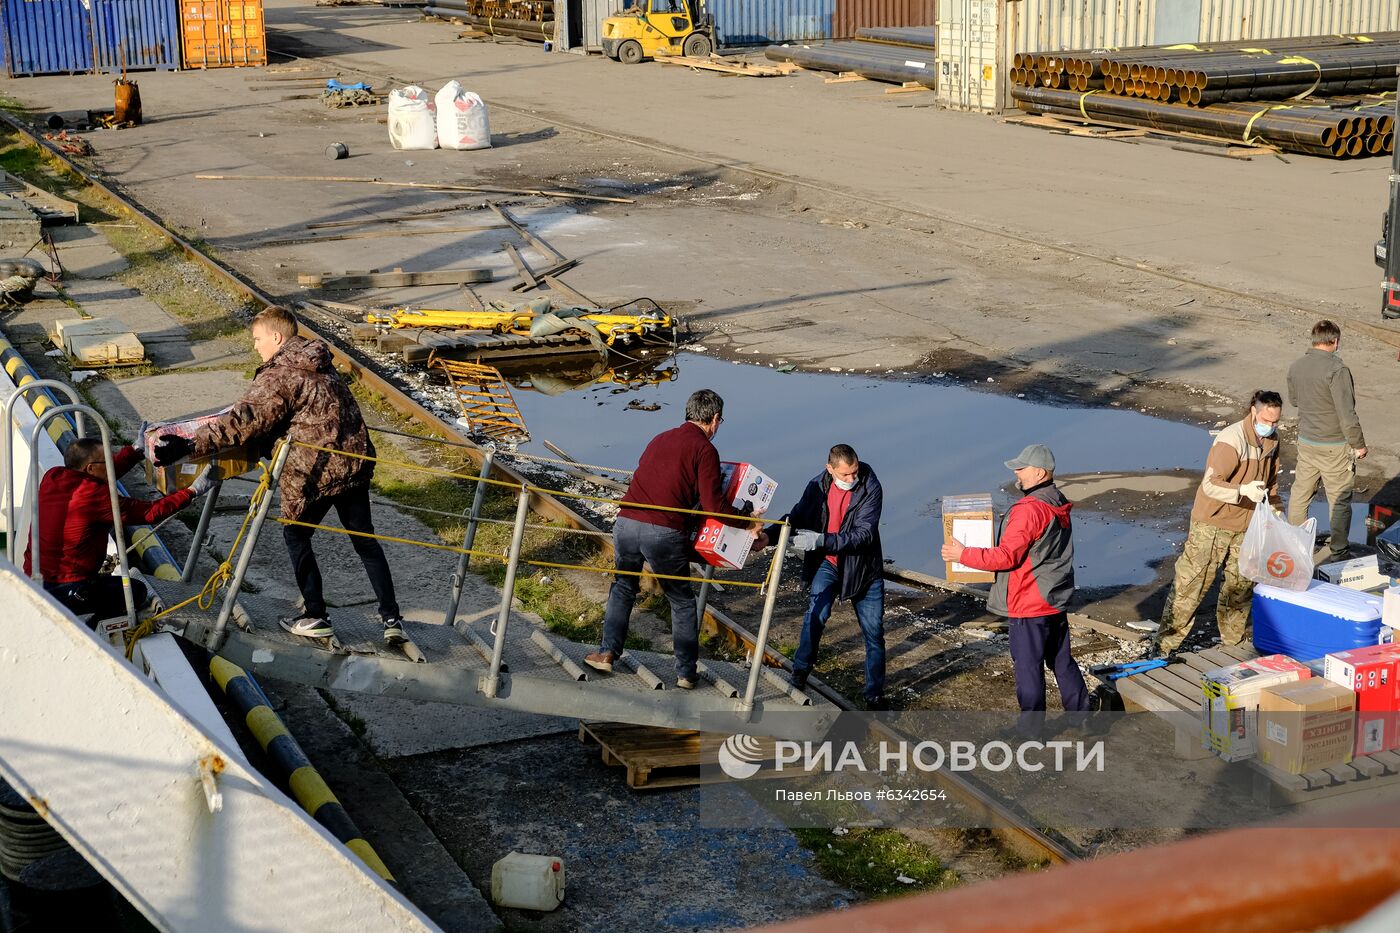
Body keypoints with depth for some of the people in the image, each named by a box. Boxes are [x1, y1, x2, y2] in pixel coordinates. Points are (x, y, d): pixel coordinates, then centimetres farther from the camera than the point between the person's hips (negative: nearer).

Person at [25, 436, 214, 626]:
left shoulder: (52, 477, 0)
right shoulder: (95, 496, -20)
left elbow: (109, 469, 16)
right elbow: (150, 512, -14)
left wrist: (137, 450, 25)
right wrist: (192, 492, -4)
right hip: (65, 592, -8)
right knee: (136, 591, 13)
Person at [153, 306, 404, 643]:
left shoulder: (278, 378, -13)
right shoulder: (319, 364, 13)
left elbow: (244, 421, -23)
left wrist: (189, 445, -25)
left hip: (316, 472, -7)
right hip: (355, 461, 7)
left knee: (296, 535, 15)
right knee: (365, 539, 14)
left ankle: (315, 617, 19)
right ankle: (391, 618, 13)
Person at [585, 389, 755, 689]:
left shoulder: (660, 439, 19)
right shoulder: (704, 450, 0)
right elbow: (713, 505, -7)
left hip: (627, 524, 5)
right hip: (665, 533, -5)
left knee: (623, 586, 27)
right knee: (682, 602, 12)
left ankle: (607, 652, 24)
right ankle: (686, 672, 13)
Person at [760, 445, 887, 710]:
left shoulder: (871, 489, -20)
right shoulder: (818, 486, -10)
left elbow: (863, 534, -26)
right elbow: (797, 516, 3)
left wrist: (821, 540, -35)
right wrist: (770, 535, -14)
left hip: (863, 567, -1)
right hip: (827, 563, 1)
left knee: (874, 633, 3)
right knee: (816, 613, -21)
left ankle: (875, 695, 18)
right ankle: (800, 673, -1)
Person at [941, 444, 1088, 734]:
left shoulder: (1029, 509, -23)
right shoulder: (1059, 505, 7)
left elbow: (1006, 557, -23)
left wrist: (963, 555, -16)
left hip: (1030, 604, -9)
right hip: (1056, 600, 9)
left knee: (1028, 667, 2)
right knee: (1061, 660, 20)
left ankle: (1029, 728, 11)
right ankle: (1079, 711, 29)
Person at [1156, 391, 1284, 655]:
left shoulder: (1272, 440, 4)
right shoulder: (1231, 440, -23)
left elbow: (1271, 479, 21)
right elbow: (1210, 485, -29)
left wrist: (1275, 509, 12)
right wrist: (1243, 491, -43)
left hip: (1245, 526, 7)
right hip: (1212, 524, -7)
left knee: (1241, 585, 14)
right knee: (1191, 583, -5)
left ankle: (1234, 639, 30)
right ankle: (1166, 642, 1)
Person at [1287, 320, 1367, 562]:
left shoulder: (1296, 367, -1)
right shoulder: (1337, 370, -23)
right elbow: (1347, 414, -22)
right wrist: (1359, 445, -11)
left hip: (1305, 440, 6)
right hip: (1334, 446, -6)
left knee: (1300, 493, 19)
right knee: (1340, 500, 8)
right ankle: (1339, 551, 16)